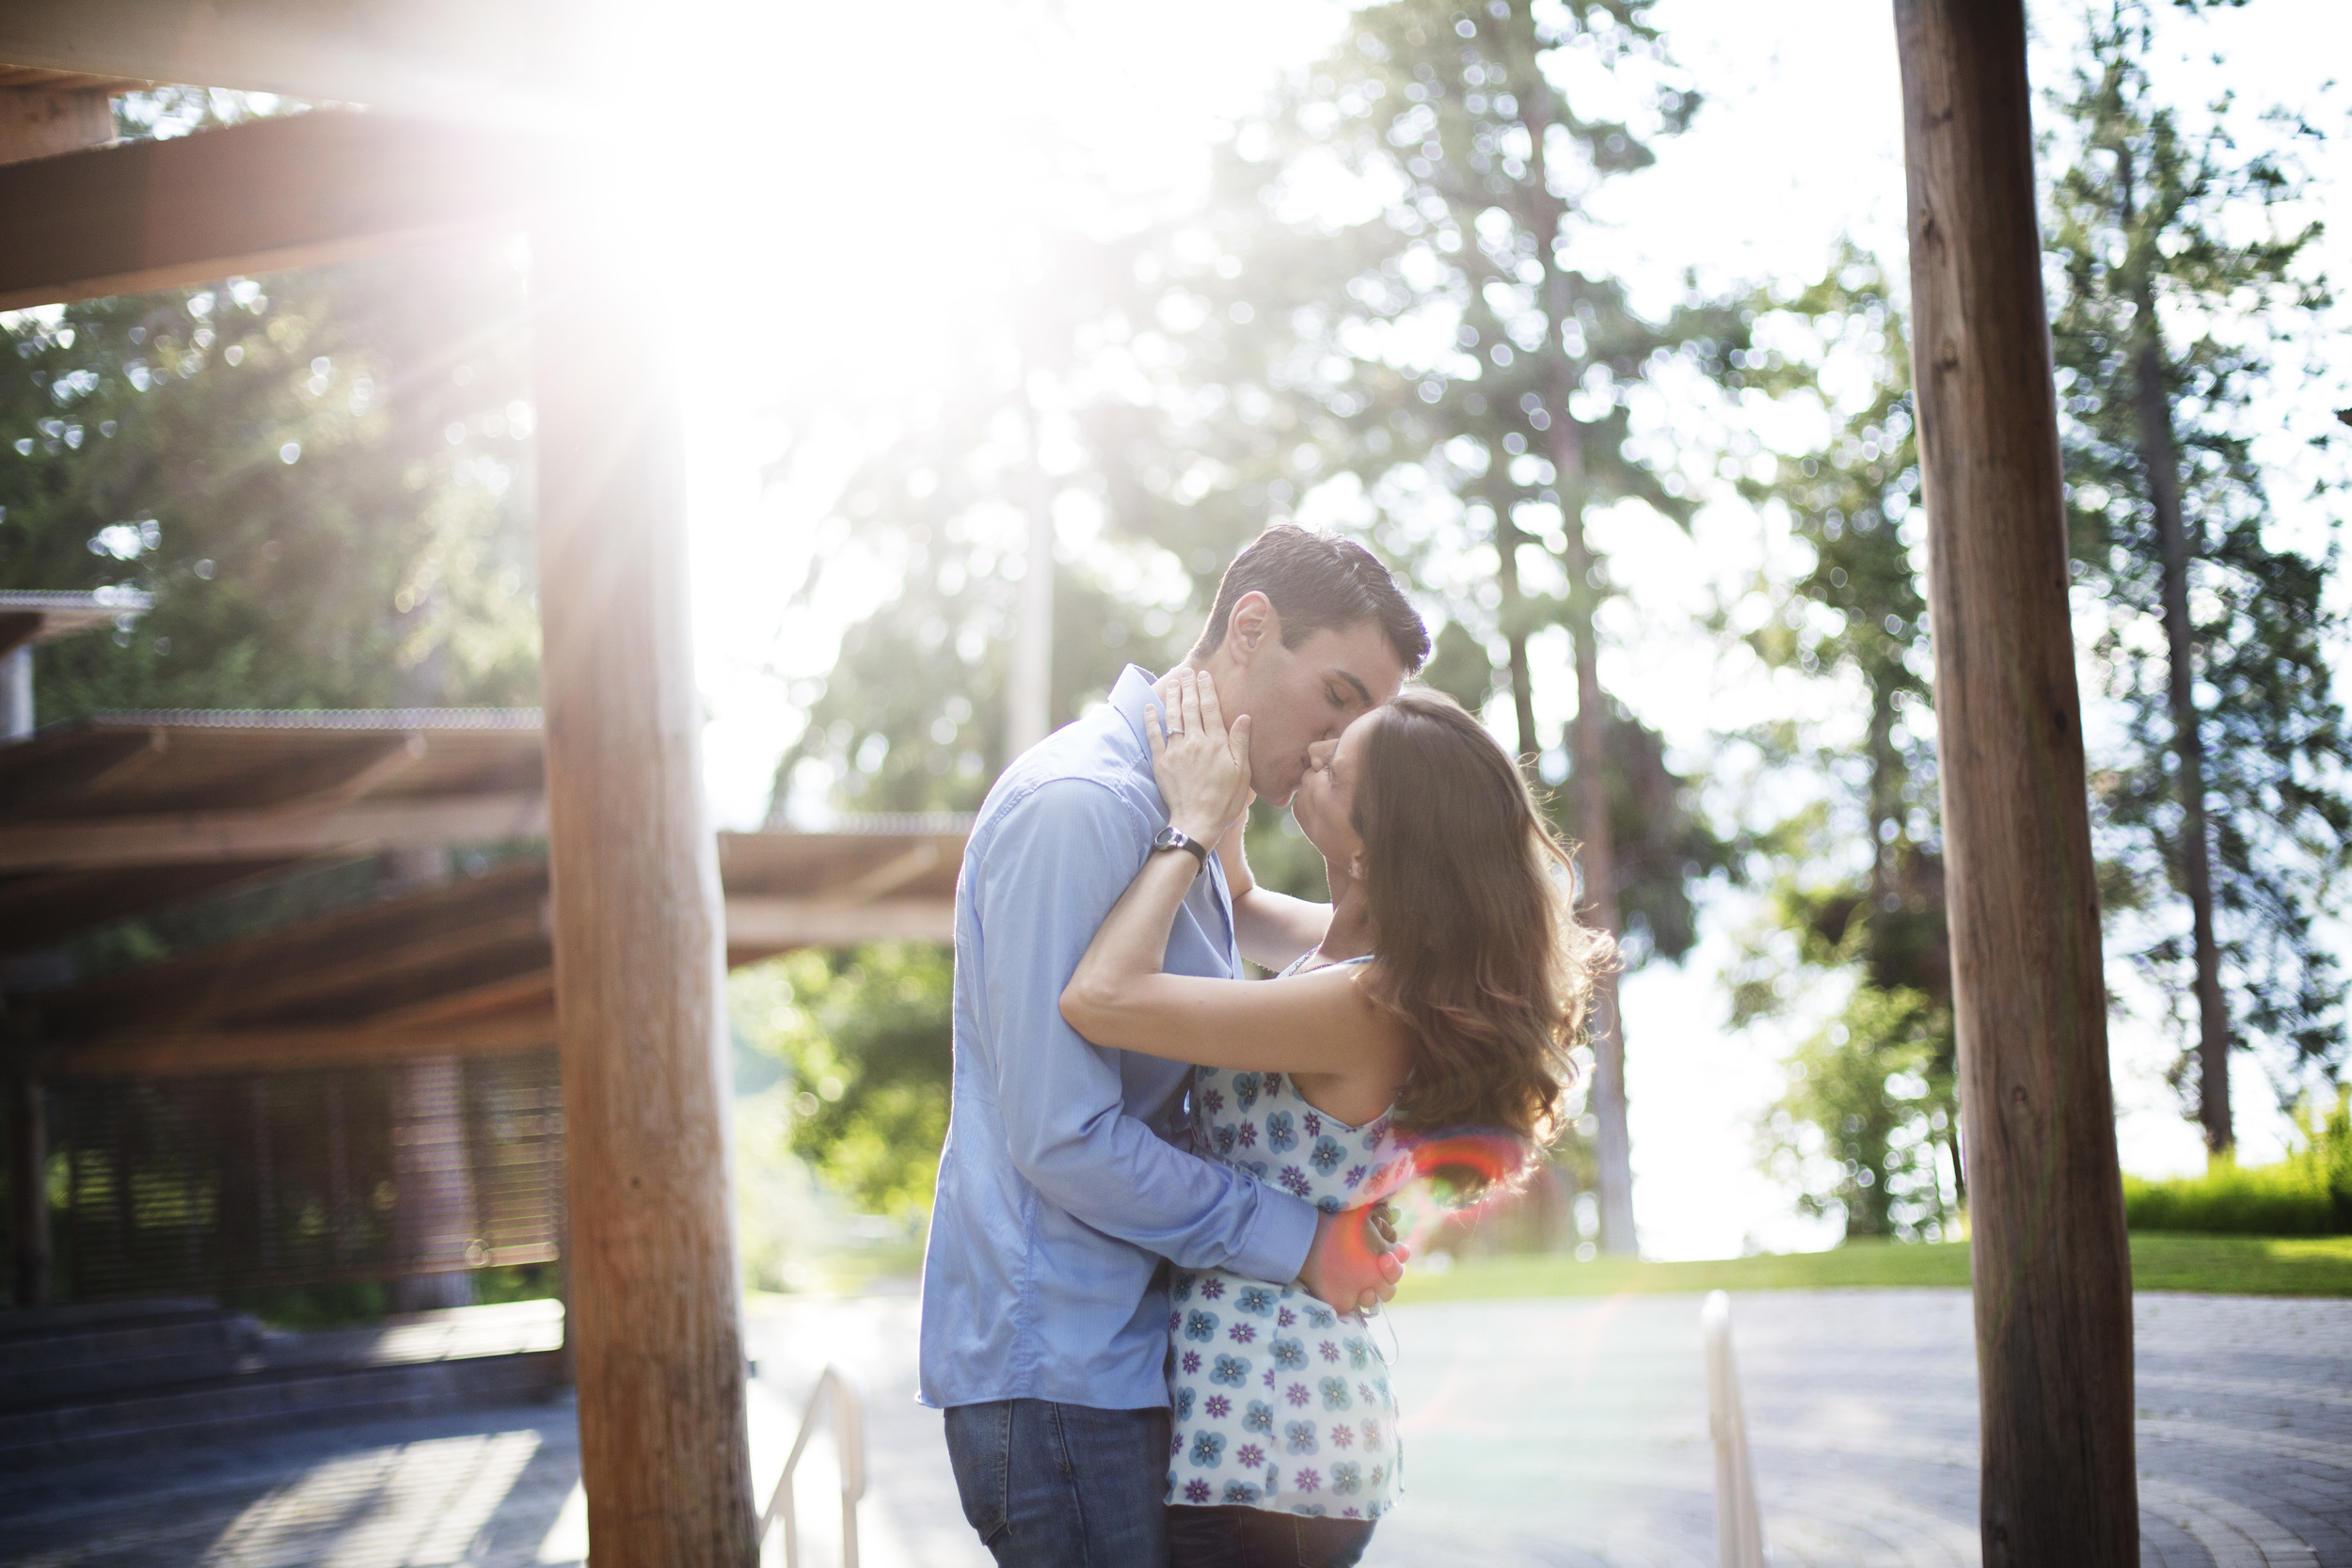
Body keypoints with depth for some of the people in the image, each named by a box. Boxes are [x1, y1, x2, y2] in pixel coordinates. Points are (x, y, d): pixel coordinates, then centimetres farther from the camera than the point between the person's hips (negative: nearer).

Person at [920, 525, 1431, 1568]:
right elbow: (1064, 1138, -21)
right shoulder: (1081, 805, -15)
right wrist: (1297, 1242, -13)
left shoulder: (1184, 823, 19)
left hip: (1123, 1355, 10)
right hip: (1060, 1372, -10)